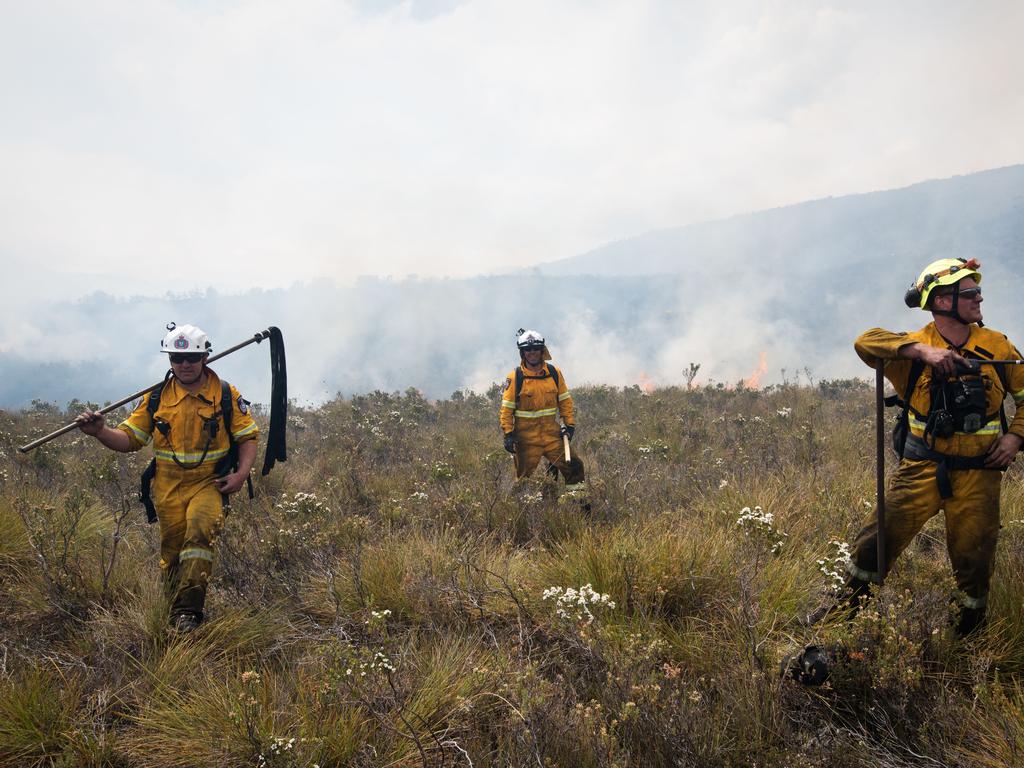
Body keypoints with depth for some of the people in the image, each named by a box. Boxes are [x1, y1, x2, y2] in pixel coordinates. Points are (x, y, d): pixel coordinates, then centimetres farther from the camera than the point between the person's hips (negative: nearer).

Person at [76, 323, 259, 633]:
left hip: (209, 482, -2)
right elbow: (129, 438, 8)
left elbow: (247, 437, 4)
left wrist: (241, 474, -11)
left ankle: (188, 610, -25)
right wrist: (100, 431, -13)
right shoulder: (157, 397, 6)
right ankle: (176, 615, 24)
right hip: (168, 486, 3)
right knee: (172, 552, 5)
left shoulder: (226, 394, 0)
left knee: (200, 529, -27)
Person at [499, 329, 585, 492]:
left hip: (551, 433, 3)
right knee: (524, 476, 5)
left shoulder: (554, 373, 3)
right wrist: (508, 434, -12)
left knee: (573, 466, -4)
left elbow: (565, 400, 10)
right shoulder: (515, 377, -6)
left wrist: (569, 424, 3)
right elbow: (506, 408, -6)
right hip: (526, 438, -3)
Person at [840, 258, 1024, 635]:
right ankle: (850, 602, 24)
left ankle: (972, 623, 33)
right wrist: (922, 351, -36)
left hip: (979, 472, 1)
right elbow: (866, 342, -25)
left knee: (974, 558, 9)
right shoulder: (913, 347, -7)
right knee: (879, 539, 1)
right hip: (923, 466, -1)